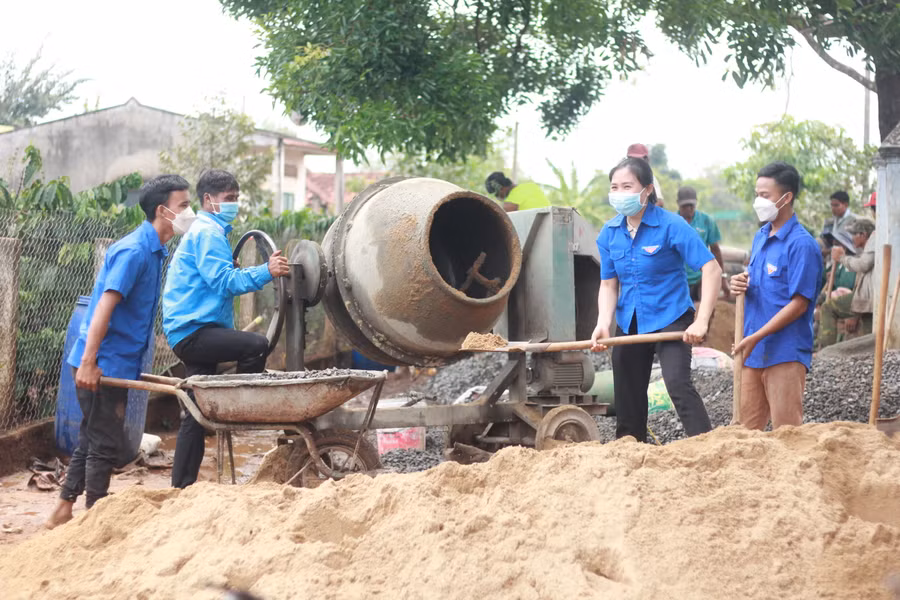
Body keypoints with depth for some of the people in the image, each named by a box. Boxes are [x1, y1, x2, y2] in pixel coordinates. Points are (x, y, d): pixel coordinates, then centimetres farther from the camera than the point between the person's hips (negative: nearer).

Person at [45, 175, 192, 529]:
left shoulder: (154, 252, 12)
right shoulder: (134, 250, -17)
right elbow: (105, 306, -24)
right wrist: (88, 363, -28)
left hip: (118, 364, 9)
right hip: (104, 364, -9)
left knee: (92, 440, 15)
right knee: (105, 444, -2)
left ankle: (64, 511, 23)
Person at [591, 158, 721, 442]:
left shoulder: (671, 225, -15)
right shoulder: (609, 233, 2)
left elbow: (711, 269, -17)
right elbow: (609, 284, 7)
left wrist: (702, 322, -24)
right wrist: (603, 324, -11)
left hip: (670, 318, -6)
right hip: (629, 323, 6)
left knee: (678, 383, -25)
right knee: (627, 397, 11)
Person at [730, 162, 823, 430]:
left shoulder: (801, 244, -14)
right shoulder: (760, 236, 13)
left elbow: (799, 304, -17)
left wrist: (756, 337, -19)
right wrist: (741, 285, -1)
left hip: (785, 354, -8)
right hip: (753, 351, 8)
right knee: (748, 427, 12)